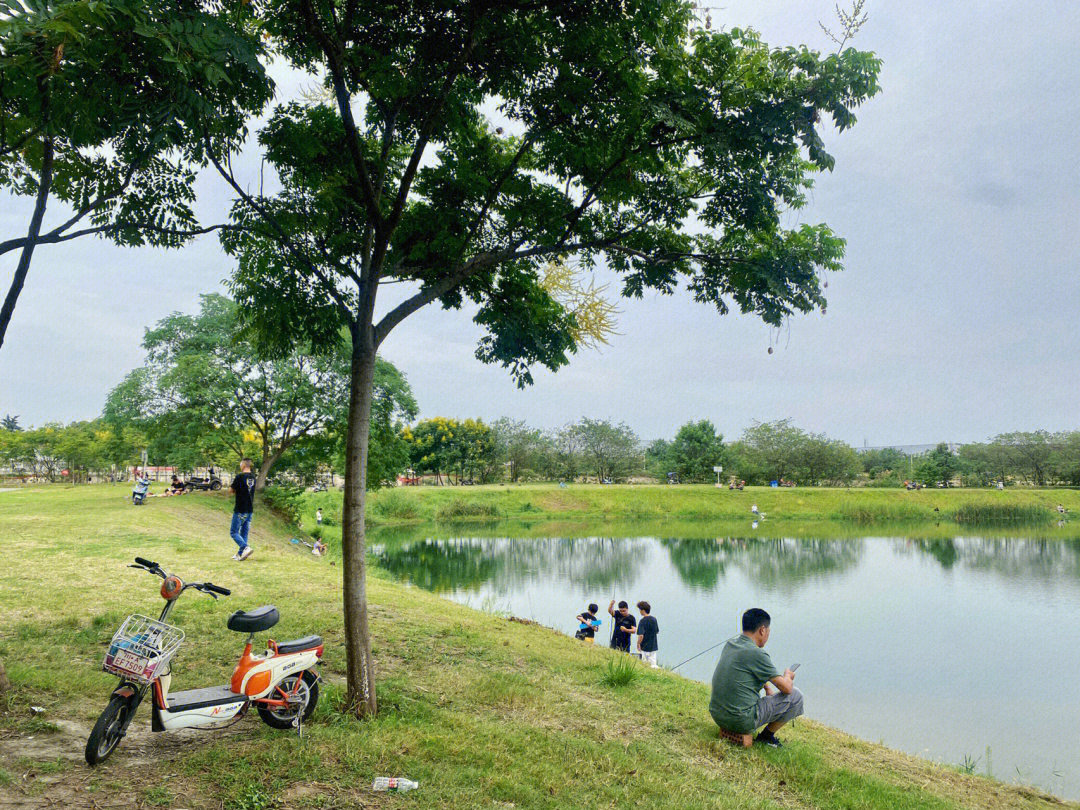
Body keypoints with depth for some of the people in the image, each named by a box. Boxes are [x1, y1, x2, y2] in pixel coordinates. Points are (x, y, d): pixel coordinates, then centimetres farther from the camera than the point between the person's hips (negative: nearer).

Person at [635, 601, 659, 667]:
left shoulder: (642, 621, -18)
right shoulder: (654, 619, 2)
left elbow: (641, 635, -22)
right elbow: (657, 631, 14)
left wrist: (638, 644, -8)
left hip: (645, 647, -6)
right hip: (654, 646, 6)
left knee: (646, 665, 5)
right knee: (653, 663, 12)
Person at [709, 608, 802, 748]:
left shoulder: (730, 644, 7)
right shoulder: (757, 654, -17)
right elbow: (786, 688, -9)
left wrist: (767, 687, 22)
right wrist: (788, 675, 12)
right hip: (741, 722, -8)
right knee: (796, 696, 4)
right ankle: (767, 735, 14)